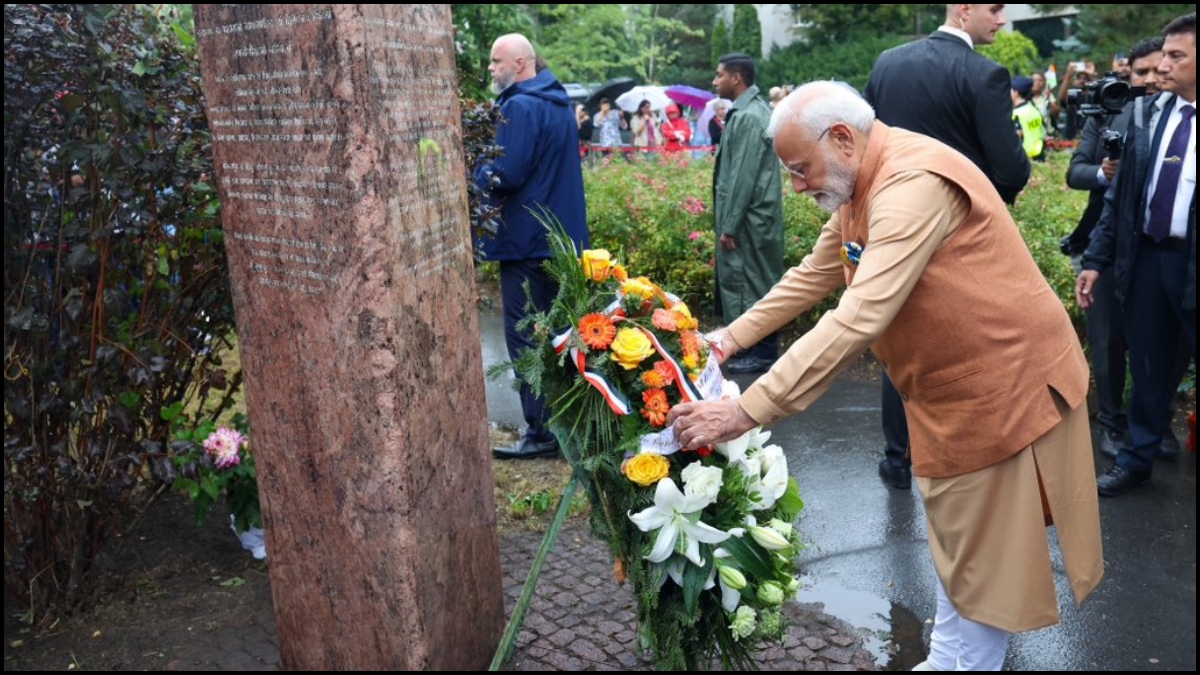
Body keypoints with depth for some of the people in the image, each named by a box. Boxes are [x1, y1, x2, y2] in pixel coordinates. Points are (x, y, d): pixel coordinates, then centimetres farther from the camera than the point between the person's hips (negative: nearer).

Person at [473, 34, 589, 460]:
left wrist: (476, 175, -5)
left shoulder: (520, 107, -16)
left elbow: (505, 175, -24)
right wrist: (490, 171, 14)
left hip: (527, 238, -10)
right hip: (562, 235, 10)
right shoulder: (558, 102, 15)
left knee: (525, 338, -3)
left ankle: (542, 433, 1)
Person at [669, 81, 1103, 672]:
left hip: (1007, 380, -10)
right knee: (954, 541, 21)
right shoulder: (858, 187, 3)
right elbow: (812, 276, 15)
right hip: (950, 387, 10)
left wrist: (744, 411, -37)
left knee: (988, 555, 6)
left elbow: (858, 319, -36)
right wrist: (732, 337, 7)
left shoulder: (914, 183, -28)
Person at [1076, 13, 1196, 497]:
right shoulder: (1146, 114, 6)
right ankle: (1138, 458, 29)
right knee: (1147, 366, 15)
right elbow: (1120, 193, 9)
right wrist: (1095, 259, 6)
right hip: (1145, 254, 4)